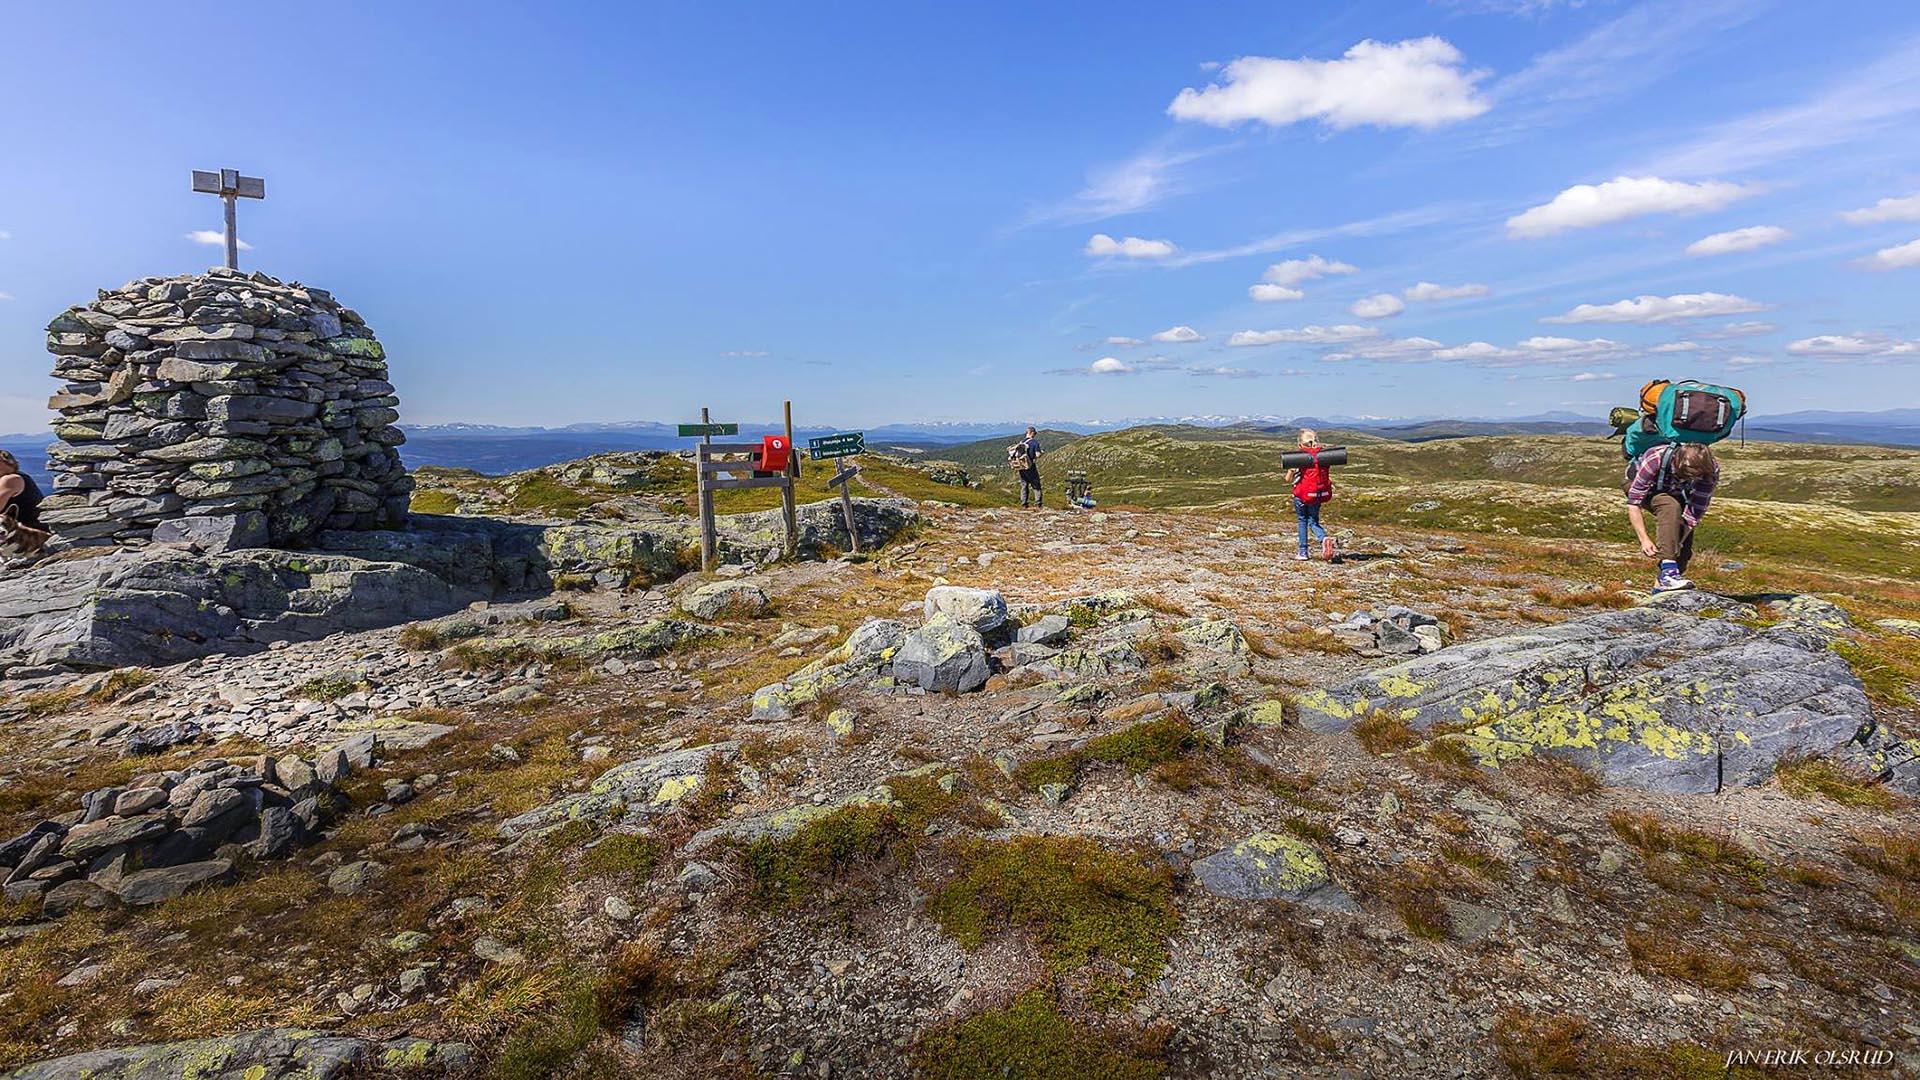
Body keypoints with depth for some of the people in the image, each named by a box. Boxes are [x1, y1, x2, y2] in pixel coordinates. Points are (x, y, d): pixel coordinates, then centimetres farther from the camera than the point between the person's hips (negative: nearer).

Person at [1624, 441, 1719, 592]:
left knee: (1686, 531, -14)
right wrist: (1644, 539, -41)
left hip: (1675, 493, 4)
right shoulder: (1655, 459, -39)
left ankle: (1661, 583, -1)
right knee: (1670, 507, -34)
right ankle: (1668, 570, -39)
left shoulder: (1711, 470, -29)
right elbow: (1633, 503, -36)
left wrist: (1676, 544, -36)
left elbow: (1696, 511, -28)